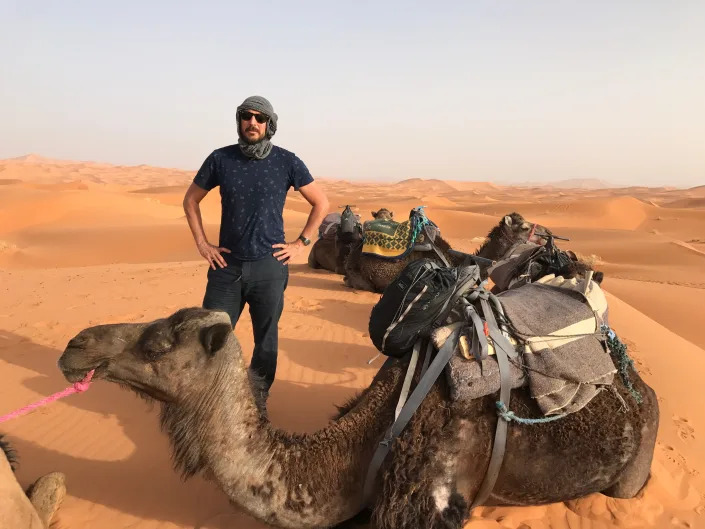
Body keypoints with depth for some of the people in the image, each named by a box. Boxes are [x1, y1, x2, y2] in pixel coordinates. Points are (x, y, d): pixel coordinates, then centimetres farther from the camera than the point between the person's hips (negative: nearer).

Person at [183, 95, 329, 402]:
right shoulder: (220, 159, 1)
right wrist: (202, 244, 5)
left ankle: (258, 400, 25)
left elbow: (321, 203, 7)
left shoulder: (286, 162, -2)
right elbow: (191, 200, 13)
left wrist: (301, 243, 1)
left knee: (266, 340, 8)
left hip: (269, 266, -1)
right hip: (226, 265, 1)